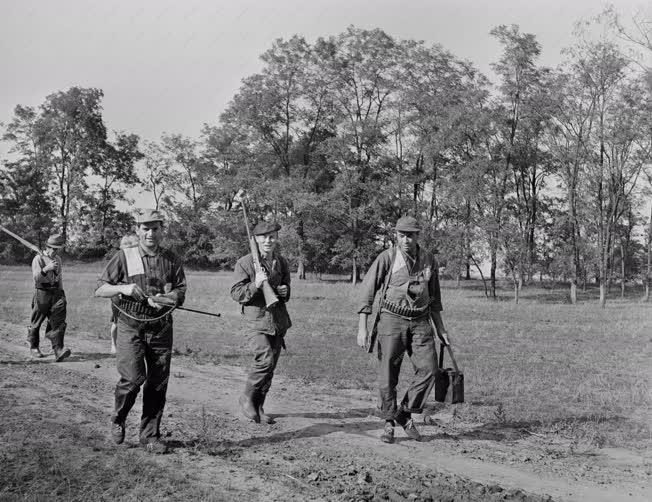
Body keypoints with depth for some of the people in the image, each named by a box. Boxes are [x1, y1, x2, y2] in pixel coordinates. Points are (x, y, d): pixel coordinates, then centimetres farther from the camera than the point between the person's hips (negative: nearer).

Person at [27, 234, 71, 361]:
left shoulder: (58, 259, 15)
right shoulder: (38, 259, -4)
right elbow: (36, 278, -16)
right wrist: (46, 268, -31)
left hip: (57, 293, 4)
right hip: (42, 293, -4)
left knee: (58, 321, -11)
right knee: (36, 323, 7)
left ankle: (58, 351, -20)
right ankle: (33, 347, 27)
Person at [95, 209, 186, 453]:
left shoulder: (172, 260, 7)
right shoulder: (124, 257, 1)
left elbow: (180, 294, 3)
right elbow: (99, 289, 1)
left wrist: (158, 299, -16)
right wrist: (124, 288, -17)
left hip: (161, 327, 3)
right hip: (131, 326, -2)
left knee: (158, 384, 3)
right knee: (133, 378, -14)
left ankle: (150, 435, 17)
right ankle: (117, 420, 15)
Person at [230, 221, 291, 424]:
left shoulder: (282, 263, 10)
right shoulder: (245, 263, -5)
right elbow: (236, 294, -6)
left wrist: (284, 292, -1)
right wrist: (255, 285, -22)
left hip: (278, 320, 5)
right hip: (255, 319, -5)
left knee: (270, 368, 7)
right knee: (265, 360, -21)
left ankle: (258, 407, 22)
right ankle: (247, 398, 0)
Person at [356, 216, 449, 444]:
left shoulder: (429, 260, 5)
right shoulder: (387, 258, -8)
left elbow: (434, 297, 17)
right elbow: (367, 290, -8)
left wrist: (440, 327, 18)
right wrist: (362, 327, -13)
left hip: (420, 322, 3)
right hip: (392, 319, -3)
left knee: (428, 368, -8)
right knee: (388, 374, -1)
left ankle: (405, 414, 10)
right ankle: (389, 423, 14)